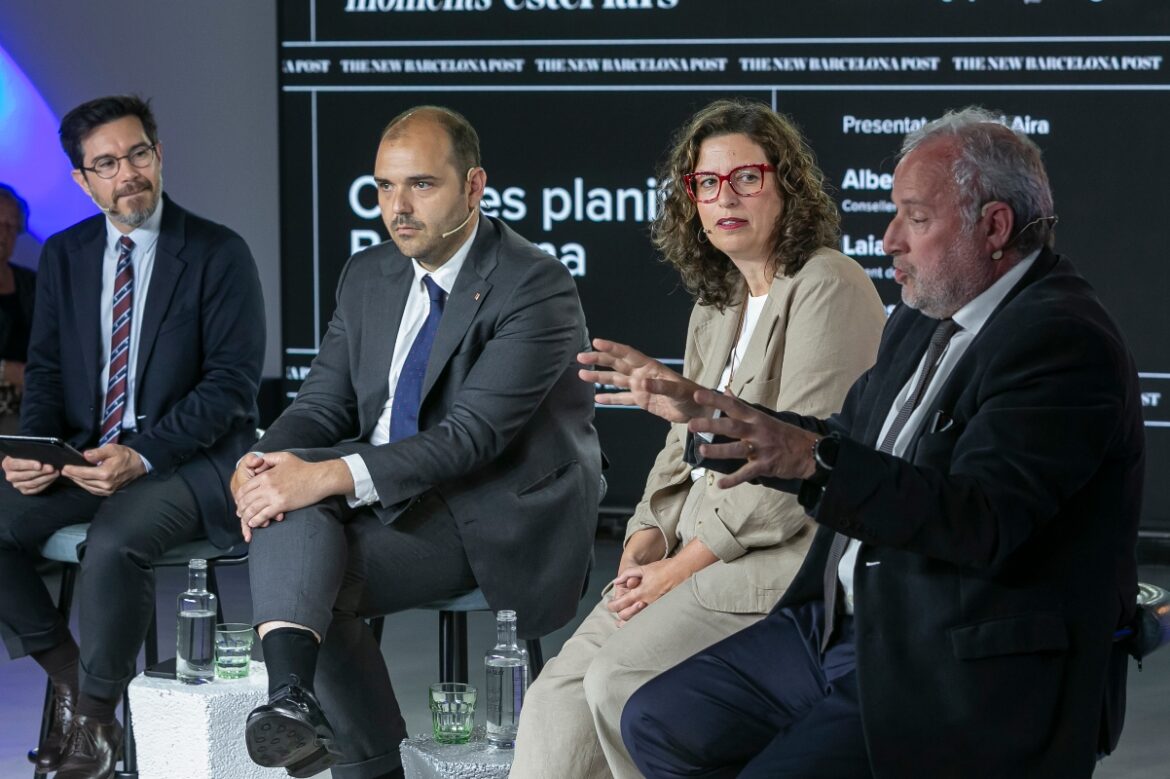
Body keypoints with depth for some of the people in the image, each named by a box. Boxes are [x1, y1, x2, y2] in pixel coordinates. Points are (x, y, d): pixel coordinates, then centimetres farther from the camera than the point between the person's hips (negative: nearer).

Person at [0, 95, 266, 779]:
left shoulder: (219, 255, -5)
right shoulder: (65, 255, 11)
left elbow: (231, 386, -11)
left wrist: (143, 456, -22)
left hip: (191, 458, -5)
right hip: (85, 455, 5)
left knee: (116, 539, -34)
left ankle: (97, 722, -13)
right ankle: (69, 677, 1)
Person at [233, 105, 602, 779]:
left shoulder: (536, 287, -14)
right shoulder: (368, 277, 10)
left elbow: (474, 433, -23)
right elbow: (323, 404, 9)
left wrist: (332, 476, -31)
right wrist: (262, 464, -15)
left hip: (497, 523, -6)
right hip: (394, 507, 6)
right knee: (288, 490, -24)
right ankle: (291, 694, -37)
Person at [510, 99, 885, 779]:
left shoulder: (828, 288, -9)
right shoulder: (715, 308, 20)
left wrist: (682, 567, -14)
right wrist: (647, 538, 0)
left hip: (788, 559, -8)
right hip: (697, 551, 8)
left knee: (617, 680, -24)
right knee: (558, 696, -10)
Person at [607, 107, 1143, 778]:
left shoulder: (1063, 340, -19)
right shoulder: (925, 319, 12)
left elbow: (984, 520, -29)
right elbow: (856, 443, 23)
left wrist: (816, 461, -37)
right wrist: (708, 415, 18)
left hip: (966, 673, -10)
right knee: (659, 724, 6)